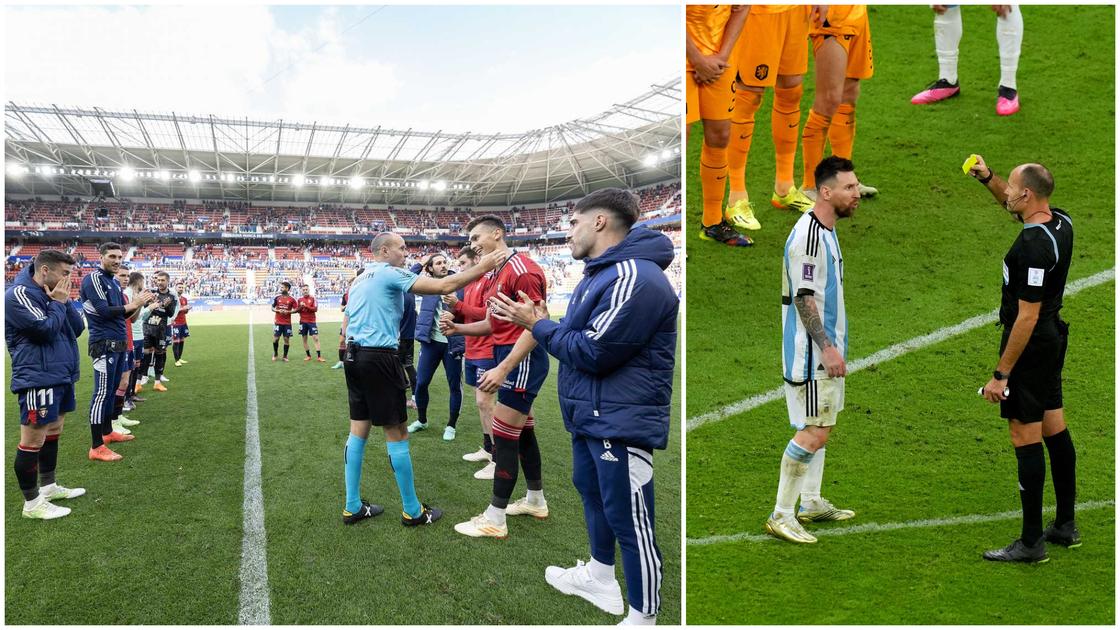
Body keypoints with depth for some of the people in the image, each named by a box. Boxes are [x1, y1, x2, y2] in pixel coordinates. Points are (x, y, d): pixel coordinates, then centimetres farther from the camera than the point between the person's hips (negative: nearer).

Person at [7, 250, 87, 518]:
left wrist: (64, 302, -4)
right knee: (33, 440, -3)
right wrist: (58, 303, -10)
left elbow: (78, 328, 8)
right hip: (38, 379, -9)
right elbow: (45, 329, -23)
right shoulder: (19, 294, -13)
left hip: (60, 375, 10)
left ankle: (48, 486, 32)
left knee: (53, 432, 18)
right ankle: (32, 503, 6)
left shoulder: (51, 293, 13)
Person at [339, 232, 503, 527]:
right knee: (396, 433, -1)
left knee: (358, 430, 12)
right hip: (379, 358, -9)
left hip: (354, 356, 9)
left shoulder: (359, 280, 18)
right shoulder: (391, 273, -8)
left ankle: (352, 507, 19)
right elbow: (443, 286, -16)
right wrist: (481, 268, -9)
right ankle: (412, 511, 9)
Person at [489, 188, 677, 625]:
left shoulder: (634, 277, -21)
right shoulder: (601, 273, 15)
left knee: (628, 520, -2)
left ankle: (643, 618, 12)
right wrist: (538, 321, 1)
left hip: (621, 423, -11)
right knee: (592, 495, 24)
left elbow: (594, 352, -23)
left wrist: (538, 325, -11)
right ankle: (600, 578, 43)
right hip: (590, 416, 11)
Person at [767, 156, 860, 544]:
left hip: (827, 351, 10)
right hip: (811, 354, -10)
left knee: (822, 427, 16)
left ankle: (811, 503, 29)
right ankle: (781, 516, 2)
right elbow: (803, 298, -22)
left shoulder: (827, 231, 14)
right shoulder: (807, 235, -18)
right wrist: (827, 347, -21)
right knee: (813, 432, -7)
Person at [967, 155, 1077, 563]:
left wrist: (1000, 374, -22)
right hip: (1054, 336, 10)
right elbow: (1016, 208, 27)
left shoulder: (1033, 246, -25)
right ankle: (1066, 526, 31)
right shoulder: (1061, 222, 3)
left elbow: (1027, 317, -26)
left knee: (1026, 437, -2)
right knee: (1055, 430, 17)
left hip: (1029, 346, -10)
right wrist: (988, 178, 12)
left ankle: (1031, 543, 8)